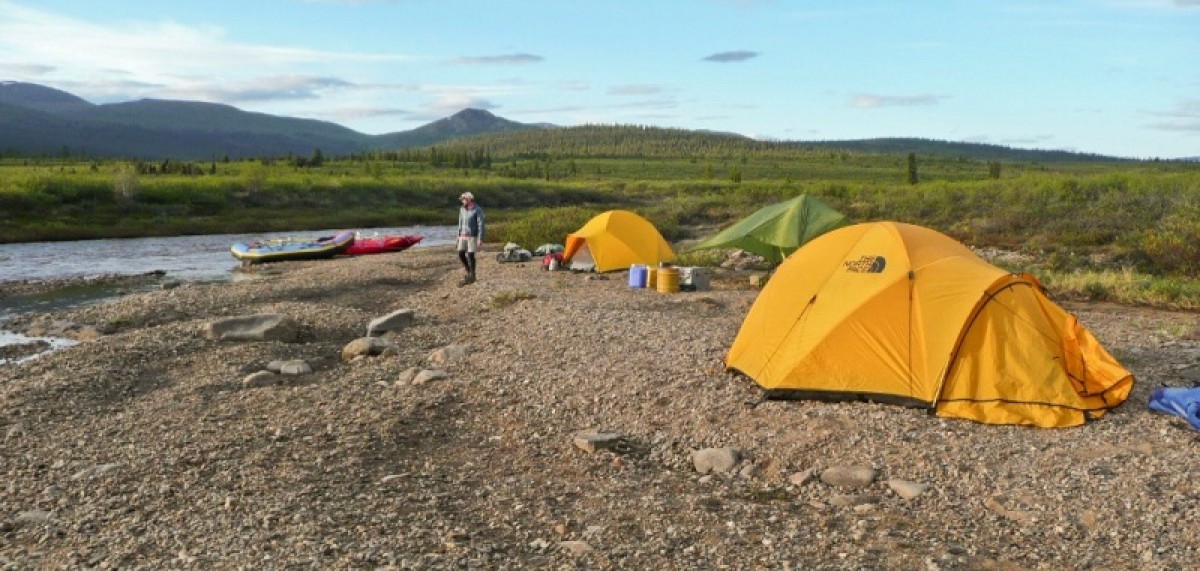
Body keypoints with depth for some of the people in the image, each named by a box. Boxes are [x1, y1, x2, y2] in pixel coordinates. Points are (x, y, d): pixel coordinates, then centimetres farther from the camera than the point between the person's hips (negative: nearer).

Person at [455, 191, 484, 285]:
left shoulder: (478, 210, -13)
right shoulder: (462, 209, 7)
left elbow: (481, 225, -15)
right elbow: (461, 223, 14)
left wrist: (480, 238, -19)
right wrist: (459, 235, 14)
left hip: (473, 236, -6)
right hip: (463, 236, 6)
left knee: (470, 255, -4)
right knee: (461, 255, 1)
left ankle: (472, 276, 9)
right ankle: (469, 272, 19)